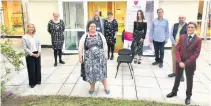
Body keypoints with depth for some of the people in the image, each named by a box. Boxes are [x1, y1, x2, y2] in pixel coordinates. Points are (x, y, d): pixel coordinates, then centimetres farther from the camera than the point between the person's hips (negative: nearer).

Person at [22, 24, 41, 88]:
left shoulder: (35, 36, 7)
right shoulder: (25, 37, -8)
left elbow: (39, 44, 7)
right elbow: (25, 48, -11)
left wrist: (39, 52, -6)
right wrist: (32, 54, -16)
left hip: (37, 54, 5)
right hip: (30, 55, -5)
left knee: (38, 68, 12)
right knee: (31, 69, 2)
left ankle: (38, 80, 29)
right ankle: (32, 83, 16)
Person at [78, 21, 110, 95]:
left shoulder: (100, 35, 3)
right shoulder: (84, 36, 0)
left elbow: (105, 46, 7)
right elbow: (81, 48, 3)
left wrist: (105, 55, 5)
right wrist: (80, 57, 0)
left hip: (100, 57, 0)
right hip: (89, 58, 0)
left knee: (102, 72, 3)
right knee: (91, 73, 7)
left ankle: (106, 87, 19)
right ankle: (92, 87, 27)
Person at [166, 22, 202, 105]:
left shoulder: (198, 40, -9)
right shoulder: (182, 37, -1)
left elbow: (196, 54, -13)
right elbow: (177, 50, -3)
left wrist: (186, 63, -19)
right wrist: (180, 61, -14)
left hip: (190, 64, -2)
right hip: (180, 62, 3)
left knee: (189, 80, 14)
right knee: (177, 78, 18)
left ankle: (188, 96, 31)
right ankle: (174, 92, 37)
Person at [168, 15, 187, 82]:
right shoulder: (175, 25, 7)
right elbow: (171, 35, 4)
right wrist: (174, 43, -9)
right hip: (174, 45, 4)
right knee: (174, 60, 13)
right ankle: (174, 72, 27)